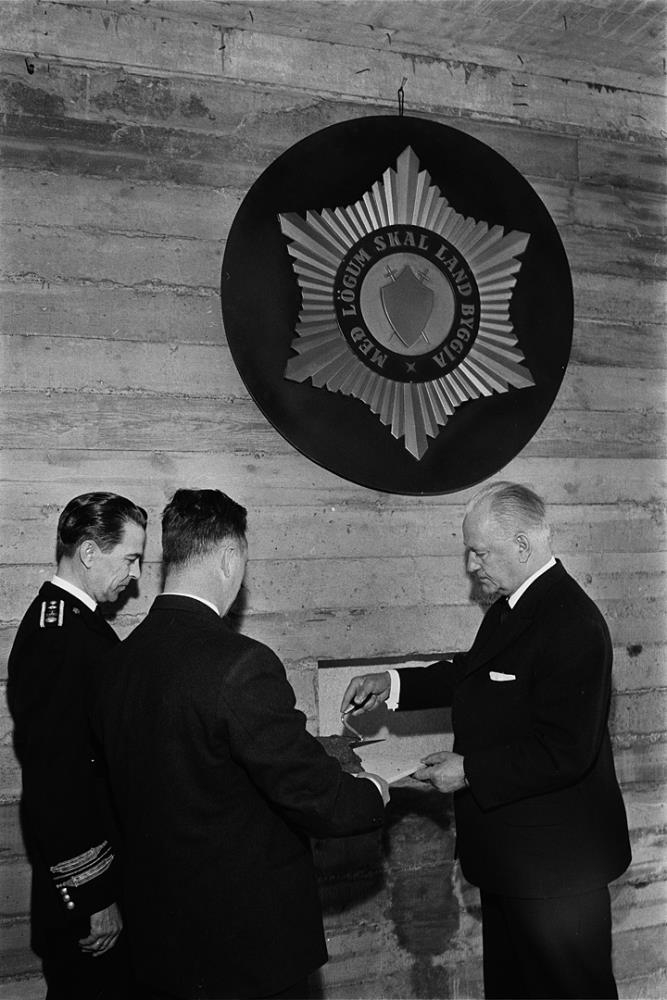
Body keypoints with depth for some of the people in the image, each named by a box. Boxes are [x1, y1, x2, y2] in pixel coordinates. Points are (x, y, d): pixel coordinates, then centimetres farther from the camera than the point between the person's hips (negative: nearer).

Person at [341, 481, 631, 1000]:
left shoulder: (571, 625, -27)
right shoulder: (512, 605, 3)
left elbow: (565, 752, -29)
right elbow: (473, 672, 17)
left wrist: (470, 770, -22)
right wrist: (394, 684, 6)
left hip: (555, 862, -10)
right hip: (511, 853, 10)